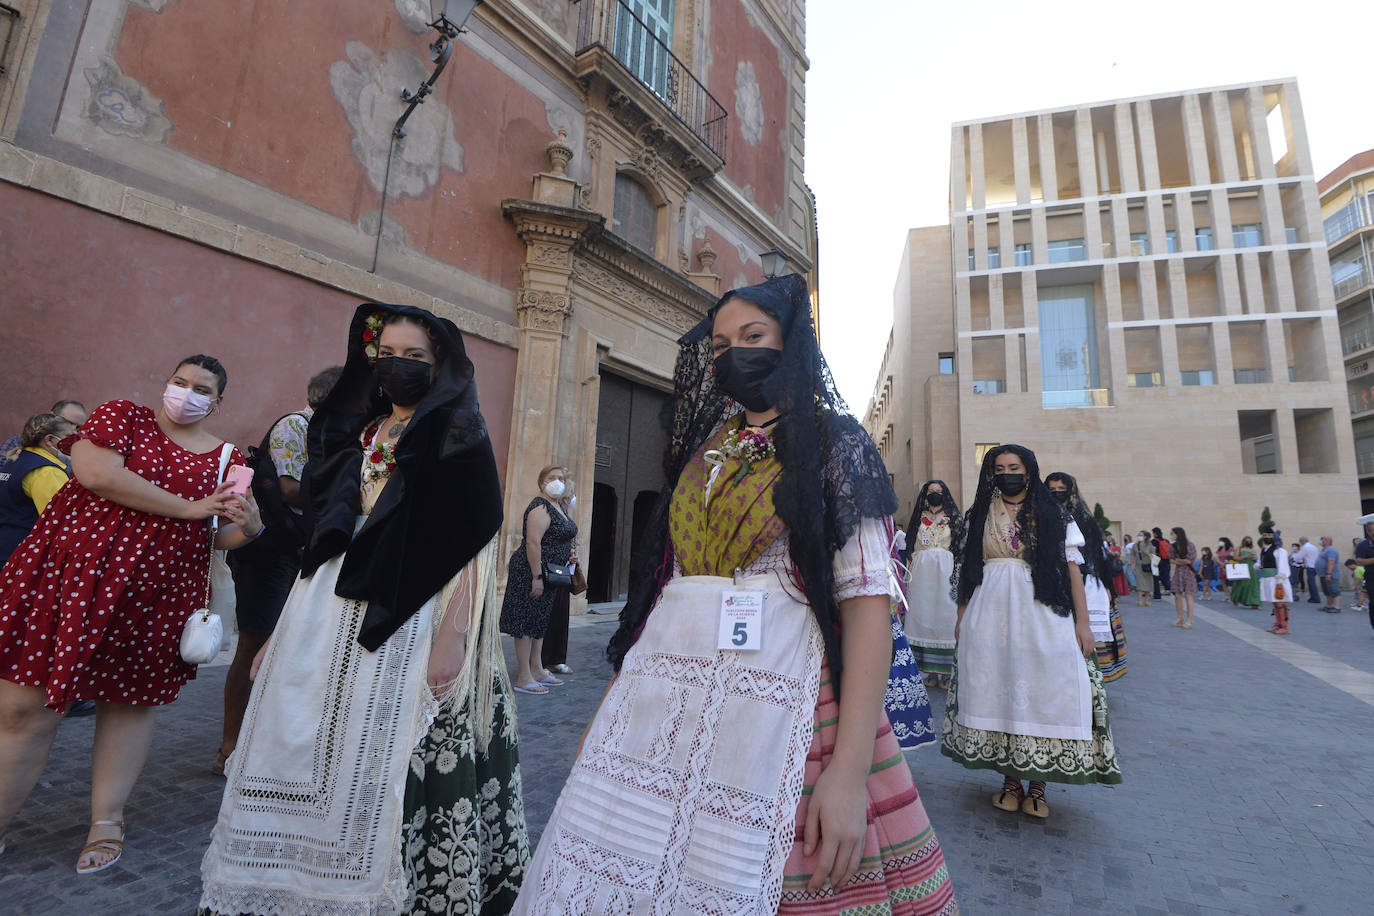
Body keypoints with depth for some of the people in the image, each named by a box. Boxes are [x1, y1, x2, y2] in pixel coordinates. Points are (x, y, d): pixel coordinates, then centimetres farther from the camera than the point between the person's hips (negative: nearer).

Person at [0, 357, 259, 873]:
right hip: (71, 569, -2)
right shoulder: (121, 417, 3)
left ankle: (107, 822, 25)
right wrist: (187, 508, -15)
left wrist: (250, 528, -13)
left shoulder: (228, 458, 9)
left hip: (155, 593, 2)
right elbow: (97, 473, -15)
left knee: (132, 698, 10)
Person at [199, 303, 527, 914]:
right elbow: (327, 537, 17)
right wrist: (282, 630, 16)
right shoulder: (360, 434, 15)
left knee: (389, 760, -2)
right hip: (330, 614, 7)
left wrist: (451, 637, -21)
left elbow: (473, 546, -10)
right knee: (305, 745, 11)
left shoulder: (458, 439, -3)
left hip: (408, 618, -6)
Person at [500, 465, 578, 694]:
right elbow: (533, 542, -24)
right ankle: (523, 678, 2)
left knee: (540, 621, 16)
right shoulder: (541, 507, -16)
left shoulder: (560, 507, 15)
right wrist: (536, 577, -26)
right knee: (526, 622, -4)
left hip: (548, 573, 10)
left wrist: (567, 554, 15)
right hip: (531, 571, -10)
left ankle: (537, 671, 26)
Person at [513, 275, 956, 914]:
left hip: (779, 710, -4)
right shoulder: (702, 449, 14)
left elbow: (868, 601, -10)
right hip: (658, 705, 5)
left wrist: (849, 771, -19)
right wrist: (611, 703, 8)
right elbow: (660, 581, 13)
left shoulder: (835, 447, 0)